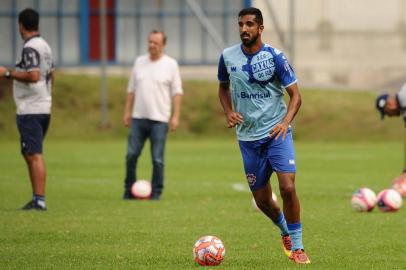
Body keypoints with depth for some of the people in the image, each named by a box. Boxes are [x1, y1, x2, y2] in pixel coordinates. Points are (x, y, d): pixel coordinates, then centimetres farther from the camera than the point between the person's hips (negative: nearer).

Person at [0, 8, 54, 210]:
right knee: (30, 154, 16)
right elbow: (50, 76, 21)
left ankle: (39, 200, -14)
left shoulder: (30, 48, -14)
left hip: (30, 111, -10)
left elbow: (34, 75, -25)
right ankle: (37, 199, 18)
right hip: (43, 108, 10)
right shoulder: (45, 46, 14)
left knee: (34, 155, -10)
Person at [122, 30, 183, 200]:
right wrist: (127, 112, 10)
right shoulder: (139, 62, 11)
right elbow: (131, 89, 15)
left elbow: (177, 92, -1)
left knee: (157, 159, -3)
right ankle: (129, 191, 11)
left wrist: (176, 116, -8)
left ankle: (156, 193, 6)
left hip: (159, 119, -3)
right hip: (138, 117, 3)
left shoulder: (170, 64, 1)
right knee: (131, 155, 0)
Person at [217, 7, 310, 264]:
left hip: (277, 132, -3)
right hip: (248, 137, 3)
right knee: (262, 200, 8)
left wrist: (285, 122, -23)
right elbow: (224, 86, 19)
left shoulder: (275, 57, -9)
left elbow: (295, 95, -7)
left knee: (288, 187, -19)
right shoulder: (228, 57, 1)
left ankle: (297, 246, -5)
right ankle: (285, 231, 38)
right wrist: (229, 112, 0)